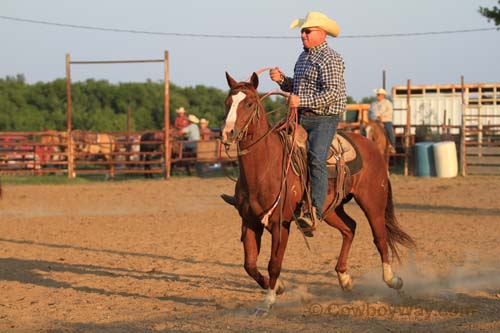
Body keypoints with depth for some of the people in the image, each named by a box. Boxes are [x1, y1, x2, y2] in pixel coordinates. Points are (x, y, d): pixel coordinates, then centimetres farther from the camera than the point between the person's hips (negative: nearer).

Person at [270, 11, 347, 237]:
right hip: (301, 117, 9)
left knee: (316, 159, -24)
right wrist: (282, 80, 7)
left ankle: (315, 212, -33)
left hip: (324, 119, -9)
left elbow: (332, 93, -21)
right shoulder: (304, 57, 18)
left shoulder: (330, 60, -10)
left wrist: (301, 100, -24)